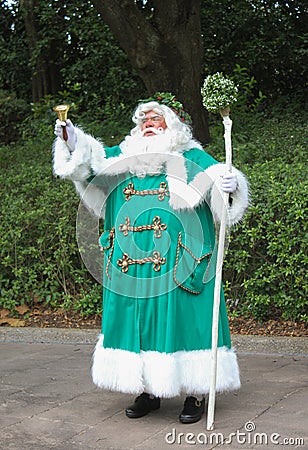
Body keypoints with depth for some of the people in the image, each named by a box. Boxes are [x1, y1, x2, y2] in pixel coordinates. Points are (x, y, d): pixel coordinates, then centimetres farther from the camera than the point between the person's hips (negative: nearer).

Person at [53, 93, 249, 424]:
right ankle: (148, 389, 17)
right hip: (132, 264, 5)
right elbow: (90, 160, 11)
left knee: (181, 318, -3)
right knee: (137, 318, 6)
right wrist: (71, 138, -6)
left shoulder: (191, 157, 4)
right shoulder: (124, 157, 18)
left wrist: (229, 183, -31)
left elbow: (216, 175, -9)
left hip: (177, 263, -4)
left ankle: (195, 393, 6)